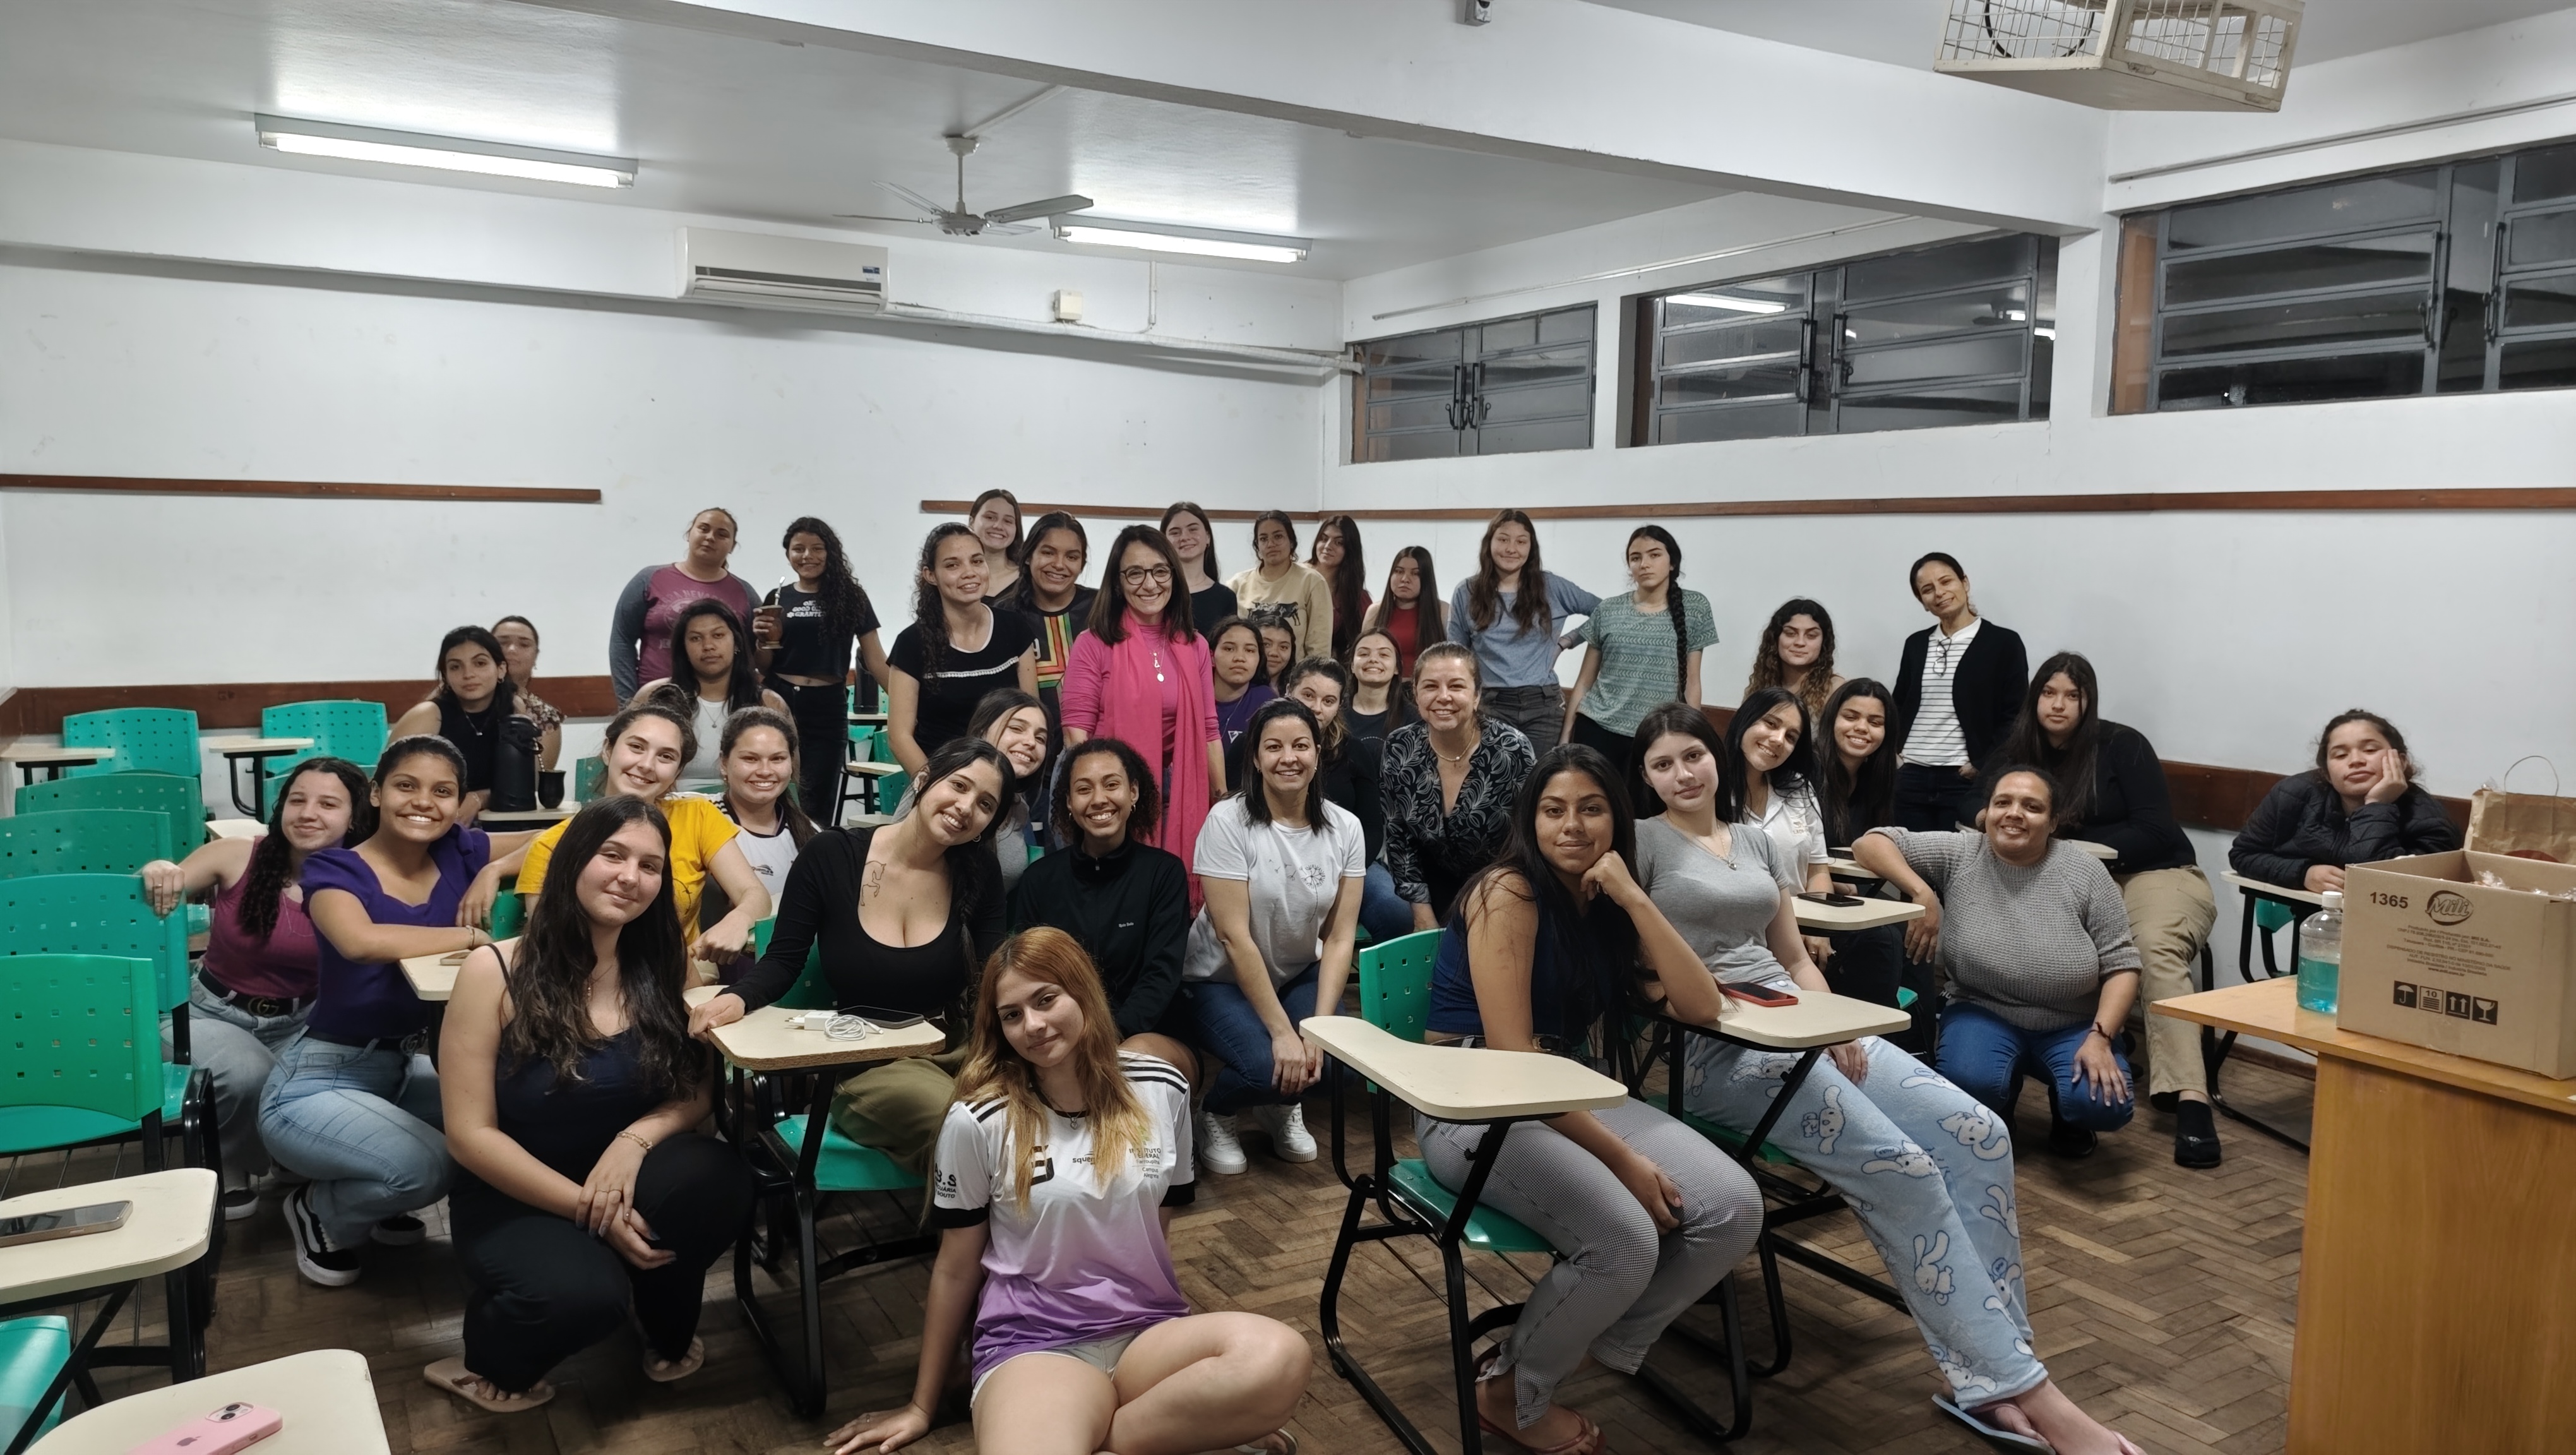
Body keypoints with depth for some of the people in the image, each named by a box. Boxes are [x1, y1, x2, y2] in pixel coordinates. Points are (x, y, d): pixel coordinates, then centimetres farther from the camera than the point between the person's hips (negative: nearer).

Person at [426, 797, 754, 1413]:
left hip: (624, 1183, 3)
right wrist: (589, 1210, -21)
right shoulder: (494, 972, -12)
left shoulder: (660, 970, -1)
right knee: (582, 1293, -35)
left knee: (722, 1179, -29)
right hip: (513, 1197, -3)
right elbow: (471, 1135, -13)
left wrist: (635, 1139, -22)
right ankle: (490, 1363, 4)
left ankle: (670, 1335, 3)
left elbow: (697, 1092, 1)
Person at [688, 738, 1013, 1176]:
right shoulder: (831, 856, -4)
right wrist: (737, 998, -20)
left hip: (958, 1049, 3)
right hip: (866, 1066, -3)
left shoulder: (978, 875, 3)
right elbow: (783, 962, 1)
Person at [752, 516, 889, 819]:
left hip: (829, 708, -1)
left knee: (819, 802, 4)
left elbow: (874, 657, 3)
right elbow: (763, 667, 13)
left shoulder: (851, 596, 3)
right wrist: (766, 640, -8)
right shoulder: (778, 599, 8)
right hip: (782, 704, 1)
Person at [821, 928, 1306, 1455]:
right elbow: (956, 1268, 6)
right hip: (1034, 1342, -3)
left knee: (1281, 1359, -31)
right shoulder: (977, 1122, -6)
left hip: (1146, 1331, 4)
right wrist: (922, 1407, 15)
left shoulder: (1162, 1091, 1)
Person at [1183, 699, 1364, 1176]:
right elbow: (1234, 937, -21)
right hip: (1221, 981, -4)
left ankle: (1281, 1108, 14)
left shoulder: (1344, 828, -7)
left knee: (1325, 1059, -24)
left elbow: (1340, 937, -8)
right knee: (1268, 1064, -29)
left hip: (1300, 976, 4)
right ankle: (1214, 1115, 7)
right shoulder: (1228, 821, -19)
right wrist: (1282, 1032, -24)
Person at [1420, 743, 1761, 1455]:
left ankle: (1600, 1344, 8)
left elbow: (1702, 1006, -3)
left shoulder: (1607, 907, 8)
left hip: (1573, 1094, 7)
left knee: (1735, 1210, -13)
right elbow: (1511, 1055, -20)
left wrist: (1634, 898, -11)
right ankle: (1510, 1392, -1)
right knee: (1626, 1242, -29)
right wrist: (1621, 1156, -22)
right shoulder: (1508, 893, -14)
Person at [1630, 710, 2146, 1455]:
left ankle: (1987, 1380, -11)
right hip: (1710, 1048, -7)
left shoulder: (1761, 845, 21)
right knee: (1903, 1170, -23)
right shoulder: (1641, 842, 2)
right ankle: (2027, 1390, -14)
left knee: (1978, 1135, -13)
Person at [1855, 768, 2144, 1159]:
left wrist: (2100, 1037, -18)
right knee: (1970, 1079, -31)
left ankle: (2069, 1116, 14)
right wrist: (1922, 893, -24)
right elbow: (1871, 843, -10)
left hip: (2074, 1025, 0)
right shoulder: (1958, 855, -6)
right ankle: (1995, 1121, 8)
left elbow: (2121, 965, -5)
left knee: (2103, 1106, -26)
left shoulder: (2085, 873, -6)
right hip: (1984, 1013, 0)